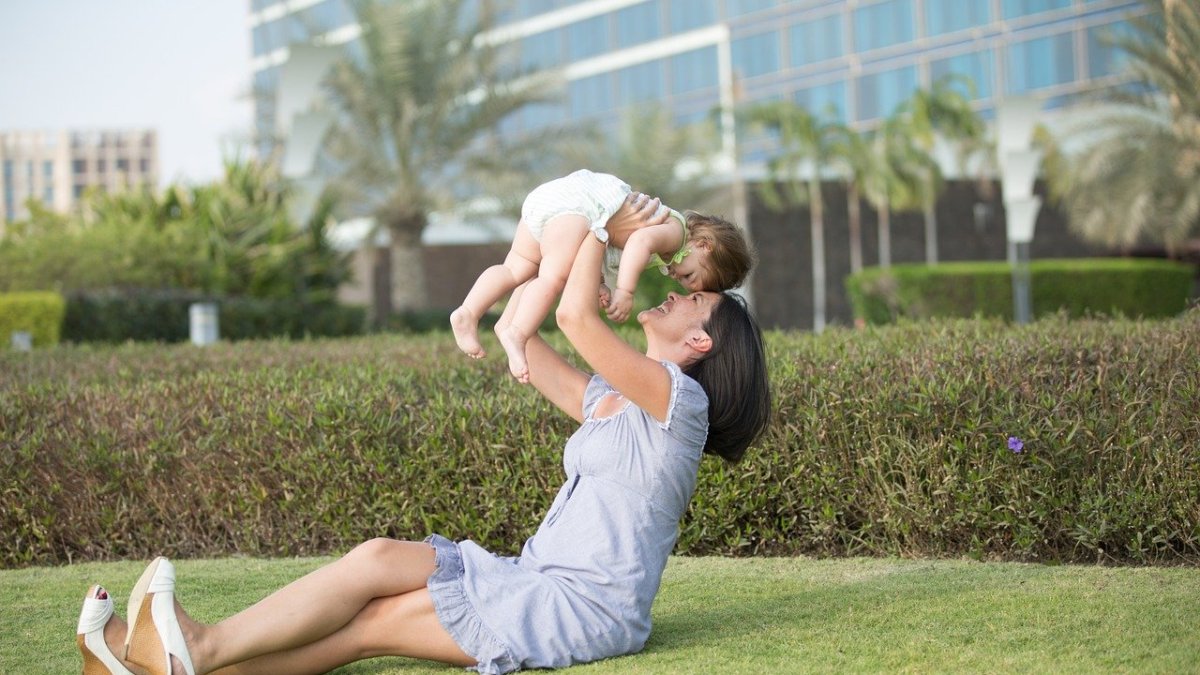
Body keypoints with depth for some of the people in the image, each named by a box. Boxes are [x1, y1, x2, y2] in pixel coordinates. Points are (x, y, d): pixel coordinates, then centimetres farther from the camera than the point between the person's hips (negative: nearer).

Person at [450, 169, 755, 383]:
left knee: (518, 269, 7)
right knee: (555, 276, -22)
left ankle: (468, 313, -4)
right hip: (576, 201, -10)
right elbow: (641, 241, -25)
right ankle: (516, 334, -34)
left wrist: (603, 287, 6)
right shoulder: (676, 231, -4)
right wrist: (624, 291, -29)